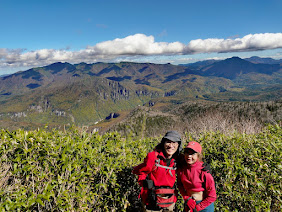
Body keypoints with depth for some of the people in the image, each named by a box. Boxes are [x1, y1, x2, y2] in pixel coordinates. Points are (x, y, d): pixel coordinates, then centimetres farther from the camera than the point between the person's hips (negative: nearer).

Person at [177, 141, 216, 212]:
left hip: (204, 205, -3)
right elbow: (180, 184, 5)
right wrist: (187, 198, -6)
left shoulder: (204, 172, -23)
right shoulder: (181, 167, -12)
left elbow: (212, 196, -15)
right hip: (188, 204, 3)